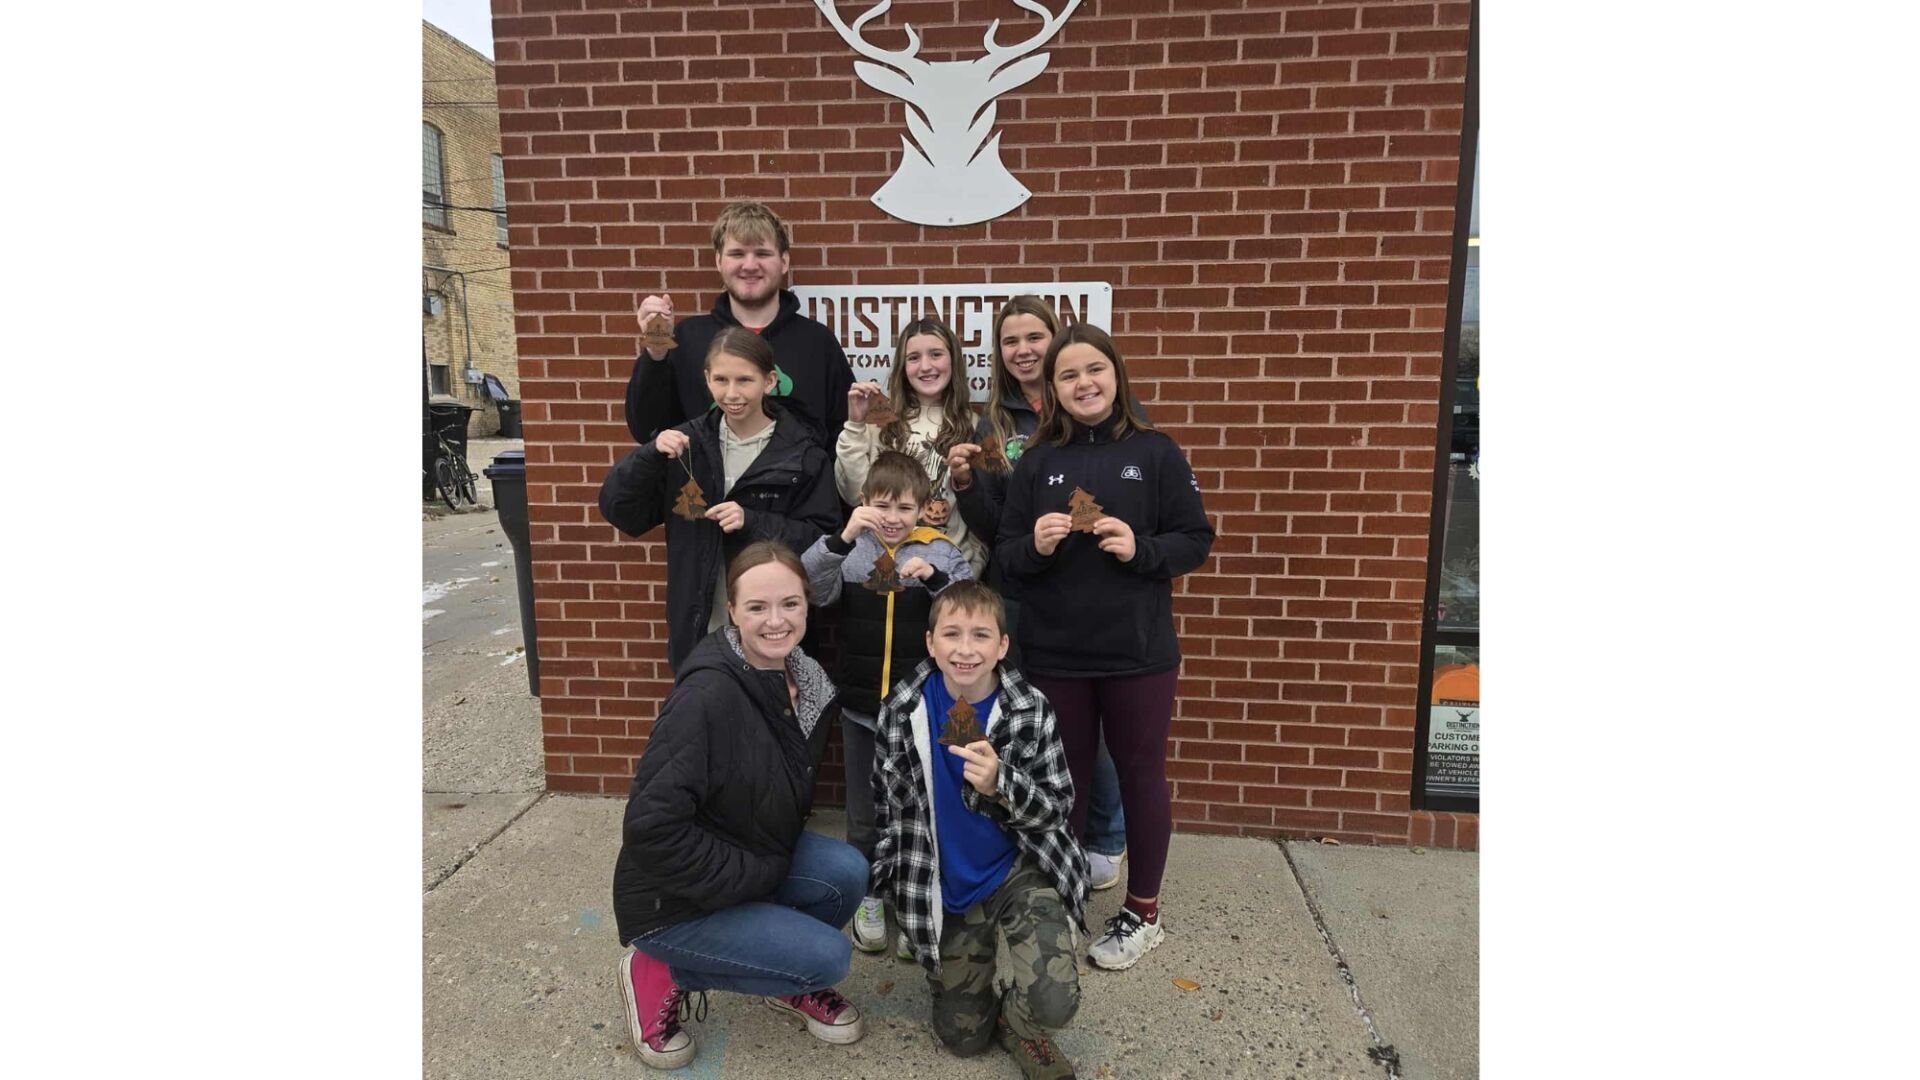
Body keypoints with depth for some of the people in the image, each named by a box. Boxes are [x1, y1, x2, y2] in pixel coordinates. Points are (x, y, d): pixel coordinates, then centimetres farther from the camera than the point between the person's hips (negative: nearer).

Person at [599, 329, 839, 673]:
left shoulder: (801, 453, -7)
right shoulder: (690, 442, 1)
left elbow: (824, 538, -9)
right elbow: (619, 510, 0)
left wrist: (753, 522, -21)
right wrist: (652, 455, -16)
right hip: (699, 630, 3)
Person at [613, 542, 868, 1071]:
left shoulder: (806, 681, -5)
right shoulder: (707, 694, -30)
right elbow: (651, 827, -30)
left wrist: (772, 863, -2)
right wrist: (754, 876, -21)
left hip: (754, 861, 7)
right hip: (672, 900, -6)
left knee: (847, 872, -15)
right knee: (828, 956, -14)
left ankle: (792, 983, 14)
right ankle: (660, 975, 4)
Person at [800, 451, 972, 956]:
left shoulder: (942, 552, -4)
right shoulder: (849, 550, -4)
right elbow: (810, 588, -19)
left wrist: (936, 577, -27)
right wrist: (842, 538, -34)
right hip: (861, 706, 1)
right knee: (865, 811, 16)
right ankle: (867, 897, 36)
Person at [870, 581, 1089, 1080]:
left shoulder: (1031, 710, -16)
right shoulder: (902, 709, -12)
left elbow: (1057, 806, -12)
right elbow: (886, 802, 3)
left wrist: (1000, 783, -31)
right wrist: (897, 882, 8)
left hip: (1023, 871, -2)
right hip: (946, 888, 2)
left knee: (1054, 1003, -22)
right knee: (961, 1035, 9)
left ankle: (1020, 1025, 15)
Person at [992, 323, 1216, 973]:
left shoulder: (1156, 453, -2)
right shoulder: (1036, 462, 3)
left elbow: (1196, 542, -1)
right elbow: (1004, 554, 3)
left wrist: (1141, 549, -18)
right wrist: (1035, 545, -18)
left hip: (1139, 654, -1)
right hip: (1054, 655, 2)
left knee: (1141, 777, 12)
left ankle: (1143, 911, 31)